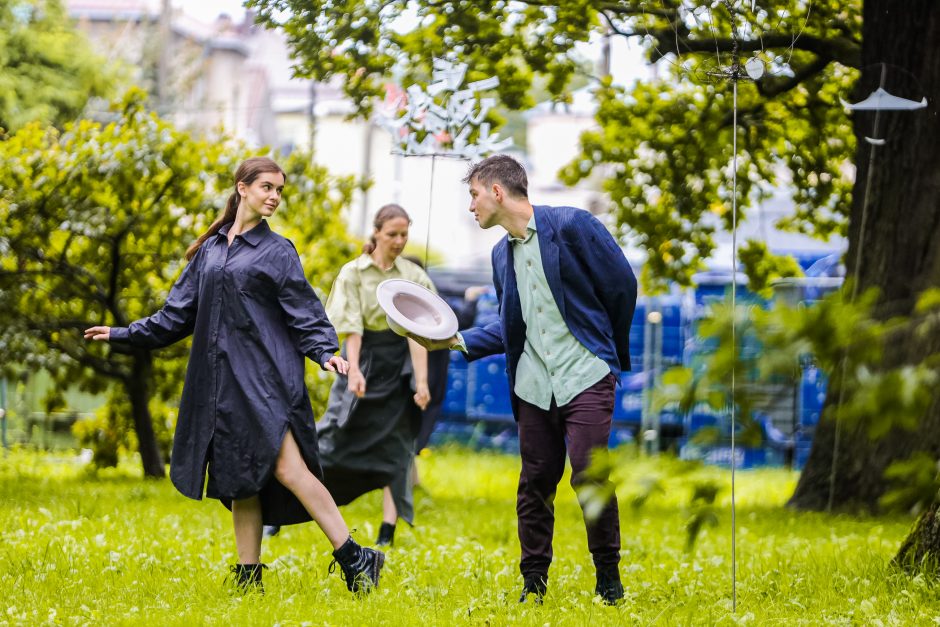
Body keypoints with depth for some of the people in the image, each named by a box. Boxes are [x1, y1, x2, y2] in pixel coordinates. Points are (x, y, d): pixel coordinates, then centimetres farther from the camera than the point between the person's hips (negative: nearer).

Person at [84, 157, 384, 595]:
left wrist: (325, 353, -18)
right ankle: (249, 577, 11)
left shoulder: (277, 251, 4)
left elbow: (304, 313, -1)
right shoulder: (210, 250, 16)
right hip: (221, 381, 5)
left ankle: (354, 560, -14)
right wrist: (124, 335, 23)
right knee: (239, 479, 5)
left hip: (265, 377, -5)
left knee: (288, 469, -16)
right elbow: (178, 313, 22)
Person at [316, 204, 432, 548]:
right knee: (334, 436, -4)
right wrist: (354, 372, -27)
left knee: (394, 445, 0)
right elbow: (352, 327, -13)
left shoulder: (413, 277, -2)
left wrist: (421, 381, -20)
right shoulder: (353, 273, -5)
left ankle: (388, 531, 1)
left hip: (398, 365, 1)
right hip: (362, 359, -1)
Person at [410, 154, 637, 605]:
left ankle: (608, 578, 3)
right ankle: (533, 582, 15)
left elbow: (622, 285, -2)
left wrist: (614, 351, 8)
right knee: (535, 483, 6)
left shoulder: (571, 225, -6)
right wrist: (457, 340, 7)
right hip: (533, 384, 6)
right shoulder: (503, 254, 14)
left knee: (590, 476, -12)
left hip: (585, 377, -6)